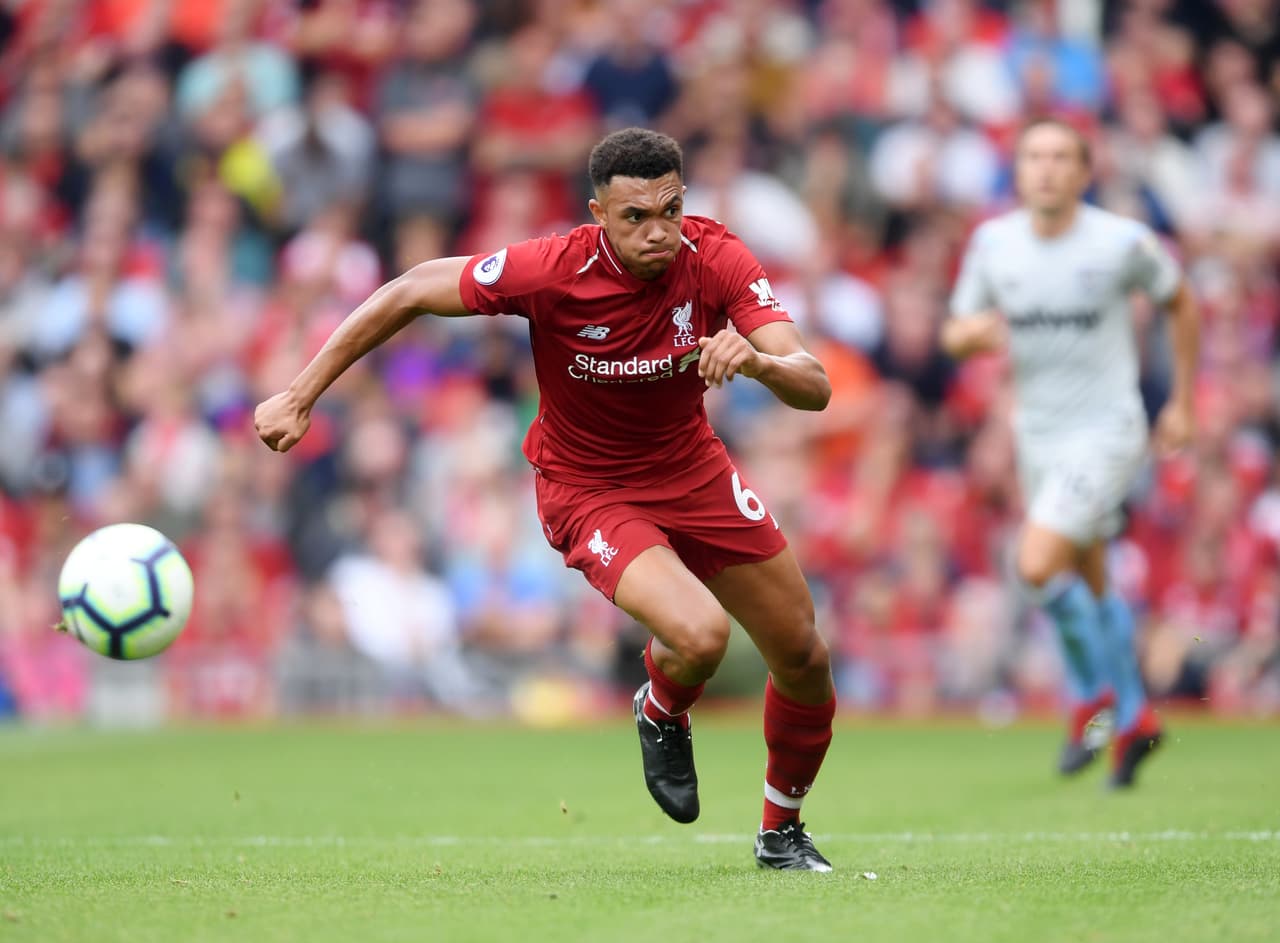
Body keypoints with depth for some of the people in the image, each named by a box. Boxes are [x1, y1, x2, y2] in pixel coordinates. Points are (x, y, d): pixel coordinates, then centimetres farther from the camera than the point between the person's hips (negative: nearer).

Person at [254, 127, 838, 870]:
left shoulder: (716, 260, -21)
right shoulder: (551, 271, -29)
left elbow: (815, 389, -25)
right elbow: (411, 292, -17)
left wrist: (758, 360, -49)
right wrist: (300, 397, -16)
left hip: (693, 469, 4)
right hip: (589, 492, -4)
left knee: (804, 659, 9)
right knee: (699, 635, -29)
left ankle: (782, 830, 37)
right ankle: (662, 717, 11)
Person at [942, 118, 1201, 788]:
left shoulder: (1123, 242, -11)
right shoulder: (993, 242, 0)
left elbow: (1180, 303, 6)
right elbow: (954, 334, 9)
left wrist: (1182, 403, 7)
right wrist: (974, 330, -16)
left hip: (1106, 431, -5)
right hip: (1038, 434, 5)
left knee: (1039, 566, -20)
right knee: (1090, 589, 12)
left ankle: (1094, 691, 1)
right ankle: (1133, 717, 27)